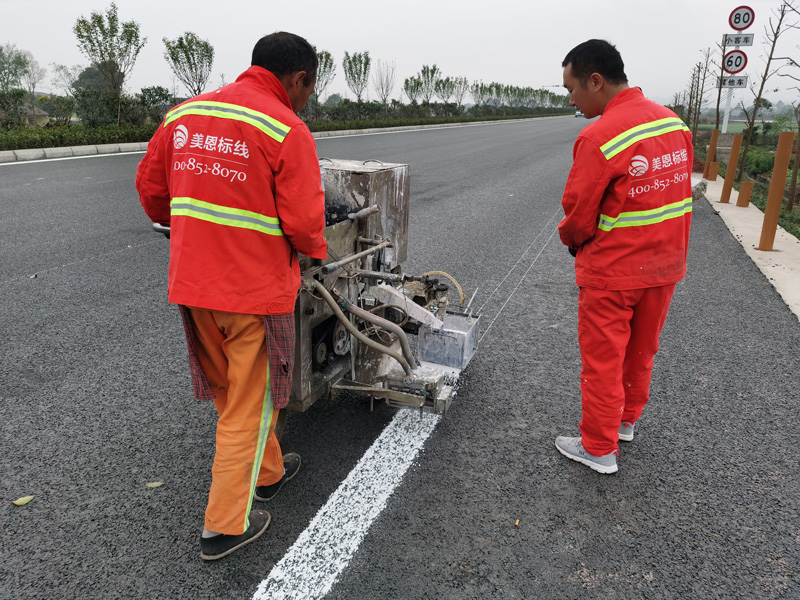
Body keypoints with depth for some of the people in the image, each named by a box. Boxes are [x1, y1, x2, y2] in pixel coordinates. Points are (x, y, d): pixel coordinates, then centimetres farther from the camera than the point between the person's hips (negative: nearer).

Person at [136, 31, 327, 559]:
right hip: (256, 291, -7)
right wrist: (316, 250, 5)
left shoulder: (182, 115, 6)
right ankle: (225, 526, 21)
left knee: (229, 391, 22)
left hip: (190, 283, 7)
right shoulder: (288, 130, -14)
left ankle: (268, 473, 43)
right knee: (250, 406, 9)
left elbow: (150, 187, 15)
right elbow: (303, 223, -17)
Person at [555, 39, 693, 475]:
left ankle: (599, 449, 21)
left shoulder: (598, 137, -22)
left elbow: (578, 214, -15)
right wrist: (655, 243, 13)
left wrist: (570, 239, 6)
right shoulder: (674, 123, 2)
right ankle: (626, 420, 42)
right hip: (666, 265, 8)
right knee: (641, 352, 22)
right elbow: (679, 192, 8)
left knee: (602, 360, 7)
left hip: (612, 271, -7)